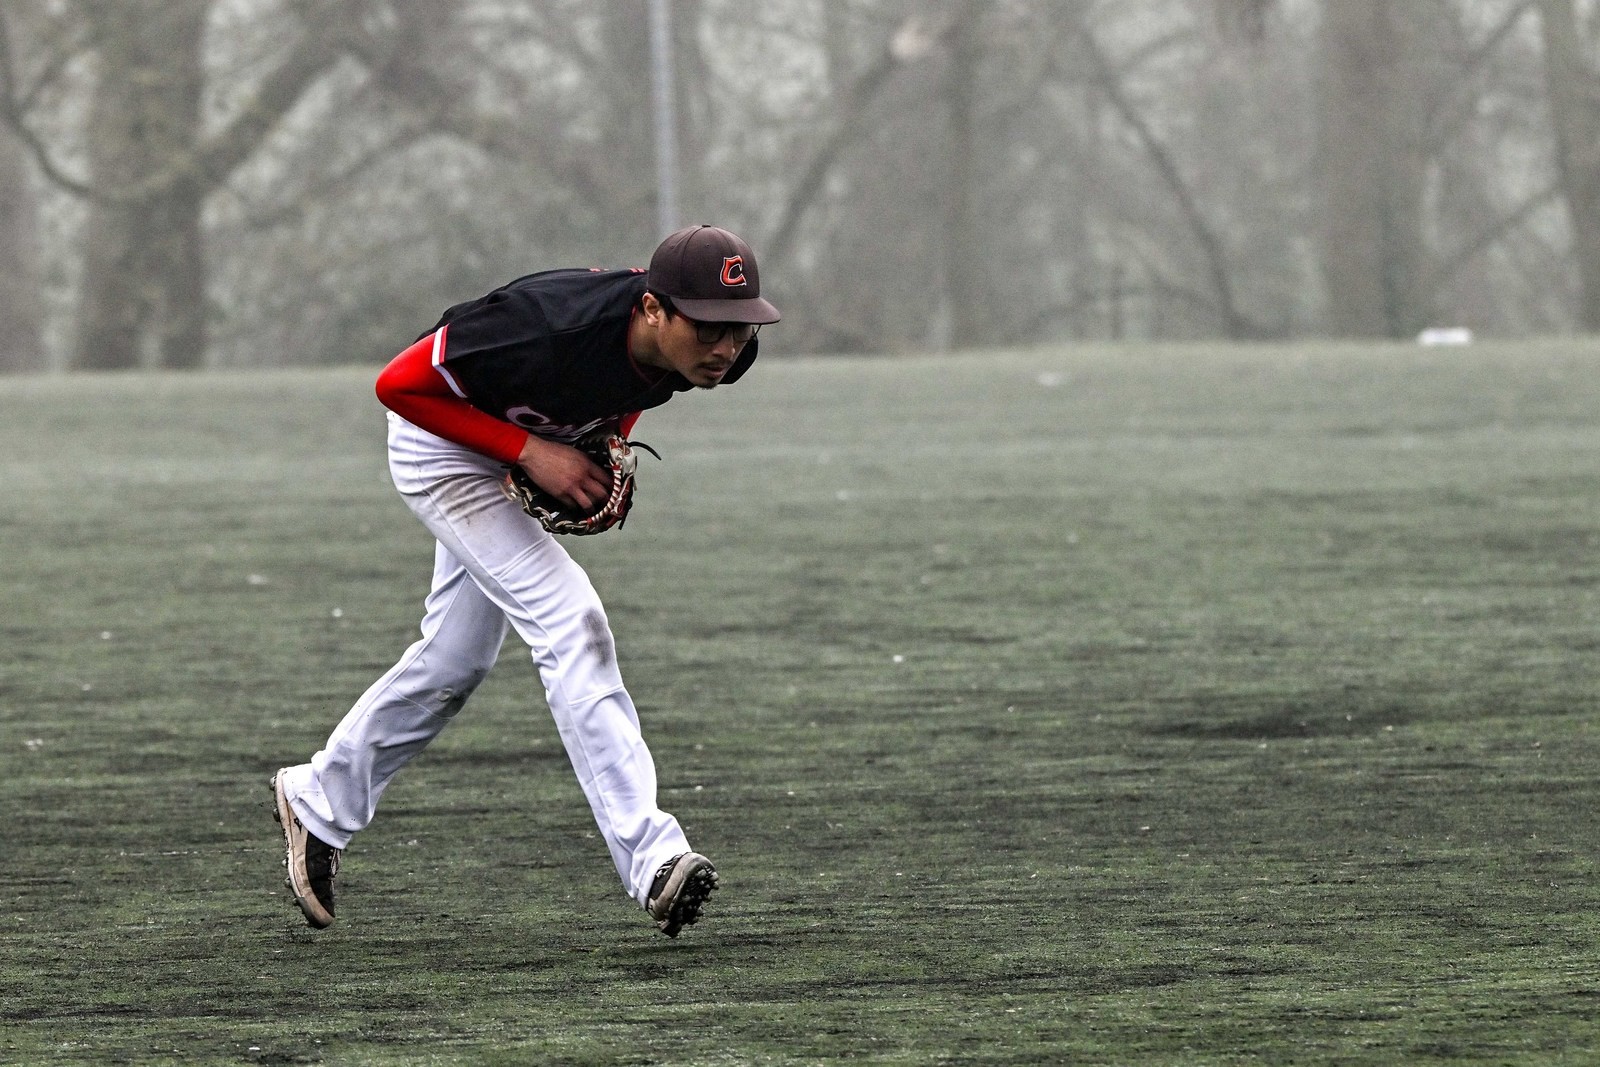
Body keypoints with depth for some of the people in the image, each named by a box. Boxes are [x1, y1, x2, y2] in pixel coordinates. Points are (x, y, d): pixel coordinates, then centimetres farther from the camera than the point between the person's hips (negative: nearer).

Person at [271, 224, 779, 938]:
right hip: (445, 450, -7)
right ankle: (651, 861, -25)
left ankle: (318, 801, 39)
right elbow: (398, 384, -29)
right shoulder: (552, 329, -42)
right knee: (569, 624, -21)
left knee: (456, 662, 18)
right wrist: (530, 451, -31)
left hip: (527, 458, 8)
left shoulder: (723, 351, -22)